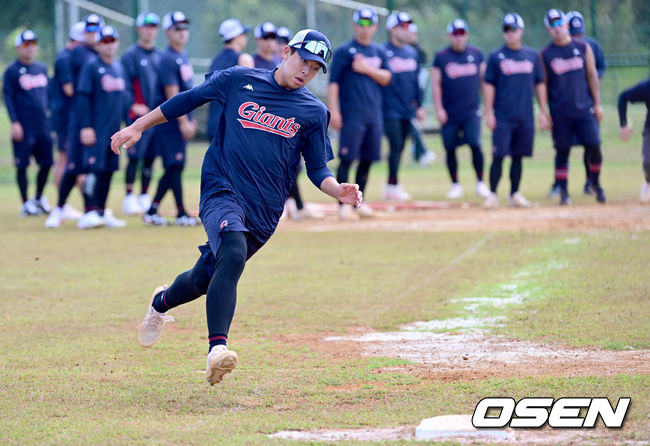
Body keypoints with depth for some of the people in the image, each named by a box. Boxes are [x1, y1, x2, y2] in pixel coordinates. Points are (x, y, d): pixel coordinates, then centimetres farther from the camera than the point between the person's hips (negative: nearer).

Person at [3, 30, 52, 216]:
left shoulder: (42, 68, 13)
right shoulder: (12, 71, -5)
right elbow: (8, 98, -7)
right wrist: (14, 123, -14)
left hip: (43, 124, 6)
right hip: (23, 127, -6)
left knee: (46, 162, 6)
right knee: (22, 165, -2)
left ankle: (39, 198, 24)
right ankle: (25, 203, 6)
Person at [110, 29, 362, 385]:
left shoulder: (314, 112, 7)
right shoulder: (238, 81, 4)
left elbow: (317, 169, 8)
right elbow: (188, 100, 13)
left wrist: (339, 191, -13)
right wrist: (138, 126, 13)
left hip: (264, 214, 3)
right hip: (221, 192, -3)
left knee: (204, 279, 10)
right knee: (233, 254, -32)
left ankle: (162, 302, 45)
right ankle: (217, 348, -38)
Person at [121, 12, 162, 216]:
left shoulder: (159, 56, 15)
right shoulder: (130, 54, -3)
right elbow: (125, 83, -8)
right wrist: (133, 105, -19)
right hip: (139, 114, -6)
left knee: (150, 157, 8)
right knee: (135, 157, -7)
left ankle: (144, 197, 15)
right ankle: (129, 197, -3)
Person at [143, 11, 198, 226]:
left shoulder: (183, 57, 16)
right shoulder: (168, 59, -13)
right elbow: (172, 94, -18)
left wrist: (191, 120, 18)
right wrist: (183, 122, -20)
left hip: (182, 120, 9)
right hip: (170, 120, -9)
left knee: (174, 168, 8)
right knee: (175, 166, -6)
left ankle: (152, 211, 12)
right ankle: (181, 214, -2)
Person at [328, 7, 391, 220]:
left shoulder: (379, 52, 15)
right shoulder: (344, 51, -2)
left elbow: (386, 78, 8)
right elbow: (333, 82, -6)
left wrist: (368, 69, -10)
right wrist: (333, 111, -14)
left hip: (374, 114, 6)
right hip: (352, 114, -6)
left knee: (367, 159, 7)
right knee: (347, 159, -9)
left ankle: (358, 201, 16)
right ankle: (344, 204, -7)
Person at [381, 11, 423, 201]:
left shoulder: (412, 52, 14)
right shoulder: (383, 52, -7)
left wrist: (419, 105, 15)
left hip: (407, 109, 7)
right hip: (391, 109, -7)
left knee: (399, 148, 8)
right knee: (395, 145, -13)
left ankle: (391, 188, 13)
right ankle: (393, 186, -10)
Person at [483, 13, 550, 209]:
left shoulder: (532, 55, 10)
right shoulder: (496, 57, 1)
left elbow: (539, 84, 14)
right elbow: (489, 86, 0)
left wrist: (543, 112, 9)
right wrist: (488, 113, -6)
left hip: (525, 117, 3)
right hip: (503, 117, -3)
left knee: (518, 156, 6)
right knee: (499, 156, -8)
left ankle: (515, 194, 14)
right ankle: (493, 194, -3)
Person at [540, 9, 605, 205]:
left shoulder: (583, 48, 5)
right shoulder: (545, 54, 2)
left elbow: (592, 76, 7)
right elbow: (543, 85, 4)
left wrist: (597, 104, 4)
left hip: (585, 110, 1)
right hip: (560, 114, -1)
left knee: (594, 147, -5)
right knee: (562, 152, 1)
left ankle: (595, 183, 16)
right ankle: (563, 192, 8)